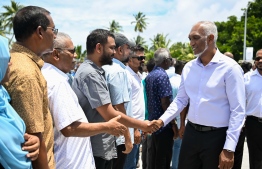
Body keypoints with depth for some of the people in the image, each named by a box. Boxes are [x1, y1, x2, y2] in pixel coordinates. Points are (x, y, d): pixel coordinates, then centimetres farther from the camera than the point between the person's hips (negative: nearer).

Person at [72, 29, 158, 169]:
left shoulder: (94, 71, 11)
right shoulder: (90, 74, -20)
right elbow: (110, 115, -22)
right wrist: (142, 125, -11)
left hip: (103, 148, 9)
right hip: (96, 150, -9)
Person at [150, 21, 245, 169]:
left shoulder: (230, 67, -12)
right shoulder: (189, 67, 4)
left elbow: (238, 111, -13)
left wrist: (229, 148, -16)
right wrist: (162, 120, -4)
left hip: (216, 136, -5)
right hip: (191, 133, 5)